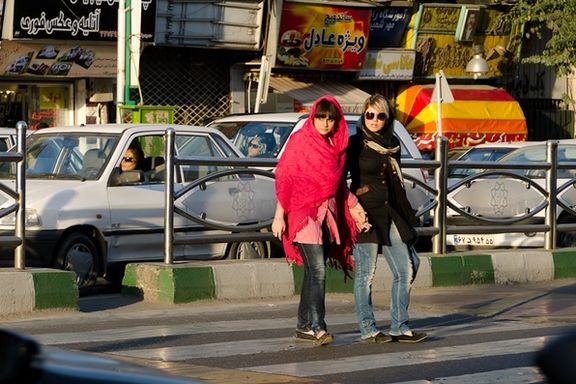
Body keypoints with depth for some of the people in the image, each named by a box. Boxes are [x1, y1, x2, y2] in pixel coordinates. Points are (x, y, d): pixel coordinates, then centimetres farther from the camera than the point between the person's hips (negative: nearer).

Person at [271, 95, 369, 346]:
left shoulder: (338, 144, 13)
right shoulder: (300, 140, -5)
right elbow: (284, 177, -6)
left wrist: (352, 206, 11)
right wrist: (279, 215, -12)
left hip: (328, 212, 6)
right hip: (304, 211, -6)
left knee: (314, 272, 9)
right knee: (317, 271, -15)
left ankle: (304, 327, 16)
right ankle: (317, 327, -17)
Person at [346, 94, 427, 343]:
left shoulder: (393, 144, 14)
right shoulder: (355, 144, -3)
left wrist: (407, 215, 20)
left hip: (391, 214, 6)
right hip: (366, 214, -6)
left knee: (404, 272, 3)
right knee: (366, 274, -2)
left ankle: (399, 327, 9)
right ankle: (367, 330, 3)